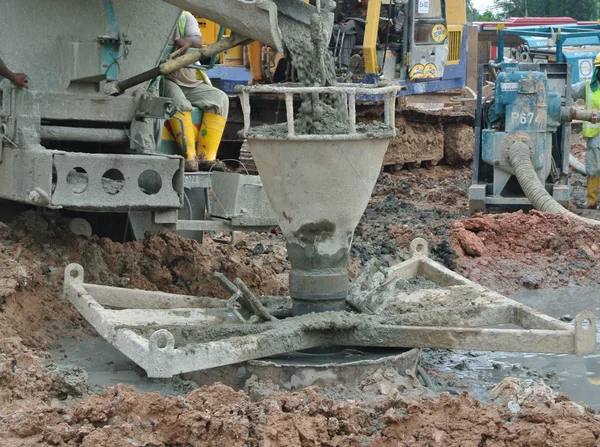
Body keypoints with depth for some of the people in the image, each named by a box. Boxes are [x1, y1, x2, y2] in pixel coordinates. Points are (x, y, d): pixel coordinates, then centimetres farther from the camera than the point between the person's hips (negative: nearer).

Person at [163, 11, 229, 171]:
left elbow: (197, 41, -8)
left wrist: (186, 41, -32)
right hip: (164, 80, -5)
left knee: (220, 98, -18)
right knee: (179, 102, -36)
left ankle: (206, 157, -25)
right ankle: (189, 156, -35)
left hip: (189, 82, 5)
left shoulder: (186, 17, 9)